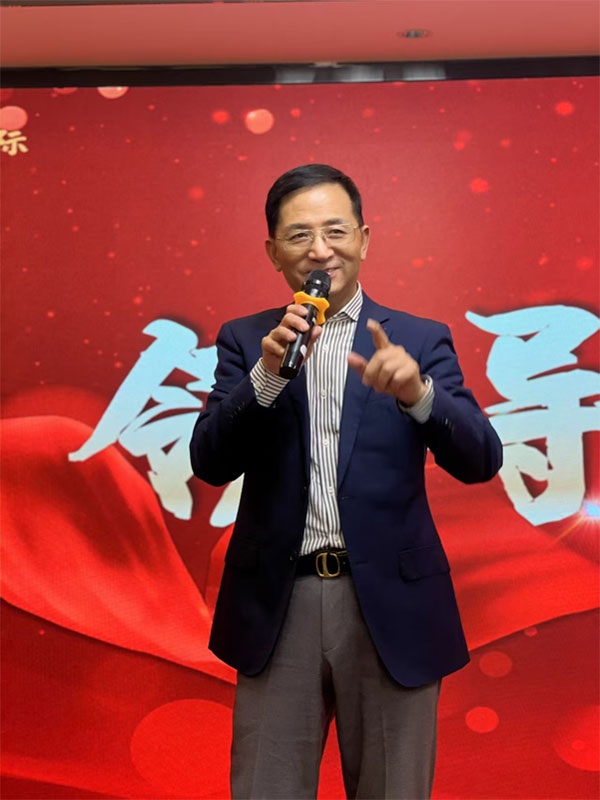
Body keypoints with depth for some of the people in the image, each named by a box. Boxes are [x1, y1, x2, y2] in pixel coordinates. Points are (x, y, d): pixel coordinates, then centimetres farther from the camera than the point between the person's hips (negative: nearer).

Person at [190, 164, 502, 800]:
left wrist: (418, 392, -26)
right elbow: (210, 464, -4)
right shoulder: (245, 341, 5)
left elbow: (480, 461, -7)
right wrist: (267, 375, -20)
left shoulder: (419, 340, 2)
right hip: (277, 603, 0)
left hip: (389, 603, 0)